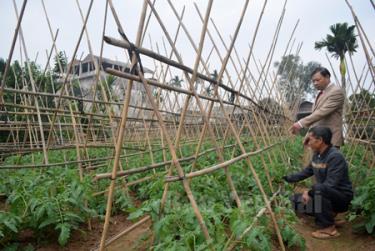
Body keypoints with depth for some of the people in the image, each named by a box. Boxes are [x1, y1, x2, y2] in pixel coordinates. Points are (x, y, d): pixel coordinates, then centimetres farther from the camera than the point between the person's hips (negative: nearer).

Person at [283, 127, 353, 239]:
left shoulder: (335, 156, -25)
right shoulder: (317, 155, 1)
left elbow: (330, 185, -30)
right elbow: (306, 172, 13)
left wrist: (309, 192, -26)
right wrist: (286, 178, 8)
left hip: (342, 197, -8)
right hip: (325, 195, 8)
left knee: (319, 188, -37)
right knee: (297, 200, -3)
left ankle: (329, 228, -19)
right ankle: (329, 214, 11)